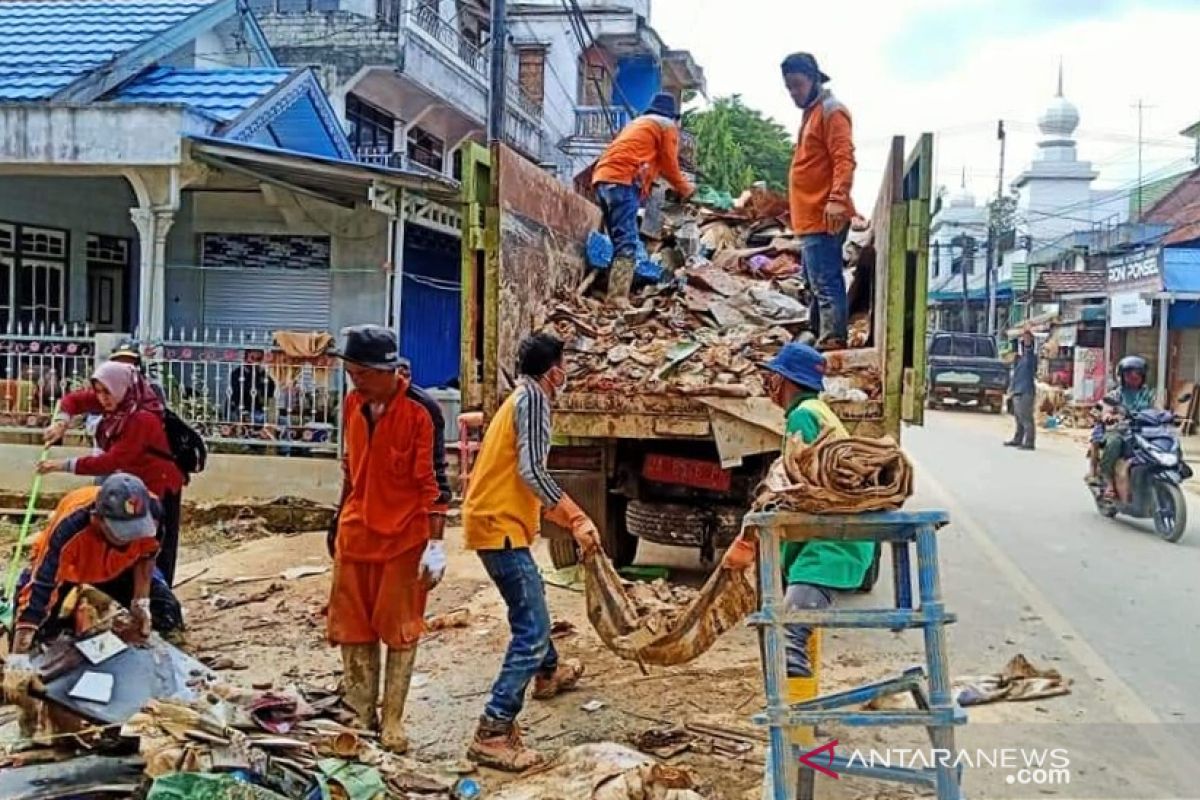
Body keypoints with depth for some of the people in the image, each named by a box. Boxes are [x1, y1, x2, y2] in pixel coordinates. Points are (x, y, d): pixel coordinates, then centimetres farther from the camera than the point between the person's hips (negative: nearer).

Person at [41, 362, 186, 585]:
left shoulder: (142, 419, -30)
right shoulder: (117, 403, -6)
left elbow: (112, 462, -32)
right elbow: (74, 399, 5)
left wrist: (65, 465, -30)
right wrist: (62, 421, -15)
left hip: (160, 488, -9)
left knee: (156, 555, -4)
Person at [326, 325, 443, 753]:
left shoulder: (420, 411, -15)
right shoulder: (353, 404, 4)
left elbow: (431, 481, -13)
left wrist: (435, 542, -15)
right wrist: (340, 519, 18)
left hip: (404, 536, -6)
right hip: (356, 532, 6)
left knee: (400, 631, 6)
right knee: (352, 627, 10)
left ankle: (392, 720, 17)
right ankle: (359, 714, 23)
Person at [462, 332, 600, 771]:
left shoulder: (521, 399, 17)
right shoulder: (533, 397, -12)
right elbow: (532, 470, -23)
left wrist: (566, 519, 26)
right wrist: (578, 519, -21)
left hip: (495, 521, 11)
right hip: (499, 526, -11)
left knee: (530, 598, 31)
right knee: (533, 627, -12)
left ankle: (547, 673, 53)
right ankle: (493, 733, -14)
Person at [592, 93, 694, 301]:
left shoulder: (637, 123, 35)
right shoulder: (668, 126, 13)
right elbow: (669, 165, 11)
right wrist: (685, 189, 26)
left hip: (603, 177, 8)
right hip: (622, 180, -8)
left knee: (620, 242, 11)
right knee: (627, 244, -16)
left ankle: (615, 297, 6)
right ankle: (618, 300, -27)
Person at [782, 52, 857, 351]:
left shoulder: (831, 110, -8)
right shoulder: (811, 112, 22)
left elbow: (844, 158, -20)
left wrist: (837, 199, -32)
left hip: (822, 217, -11)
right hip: (810, 217, 11)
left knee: (826, 284, -13)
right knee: (817, 283, 15)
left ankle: (832, 345, -14)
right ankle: (818, 337, 22)